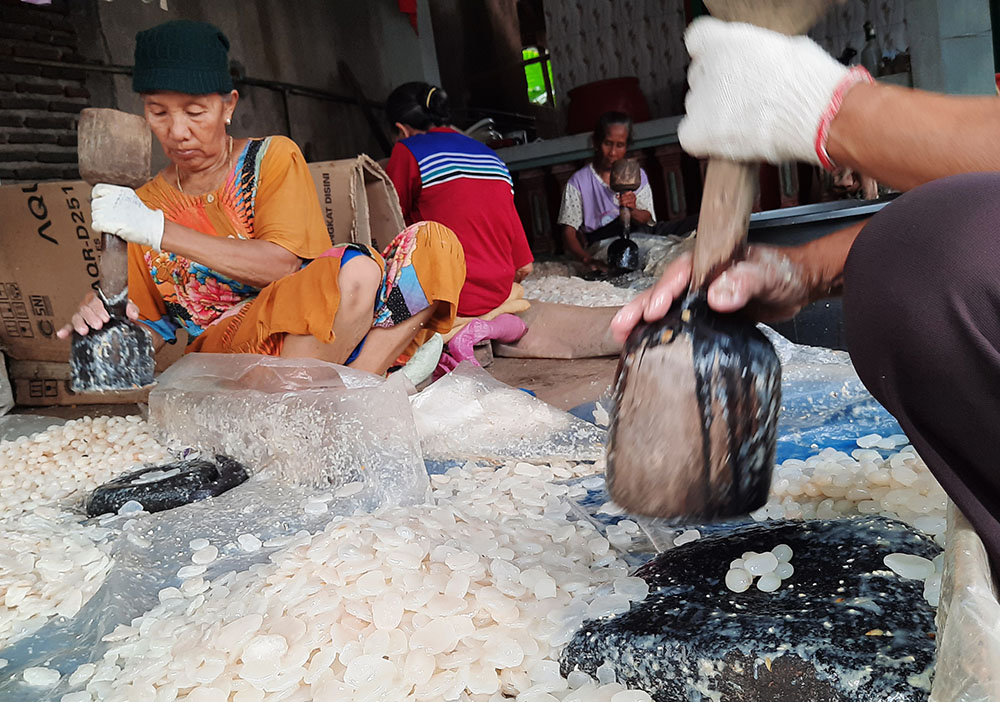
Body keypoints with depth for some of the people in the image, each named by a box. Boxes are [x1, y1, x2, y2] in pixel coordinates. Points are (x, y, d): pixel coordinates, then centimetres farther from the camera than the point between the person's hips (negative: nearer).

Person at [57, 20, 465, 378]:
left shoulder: (273, 158, 7)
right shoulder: (141, 207, 12)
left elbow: (283, 264, -10)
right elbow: (151, 329, 16)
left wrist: (159, 231, -15)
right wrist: (107, 321, -8)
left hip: (319, 340, 2)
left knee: (431, 243, -23)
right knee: (352, 268, -32)